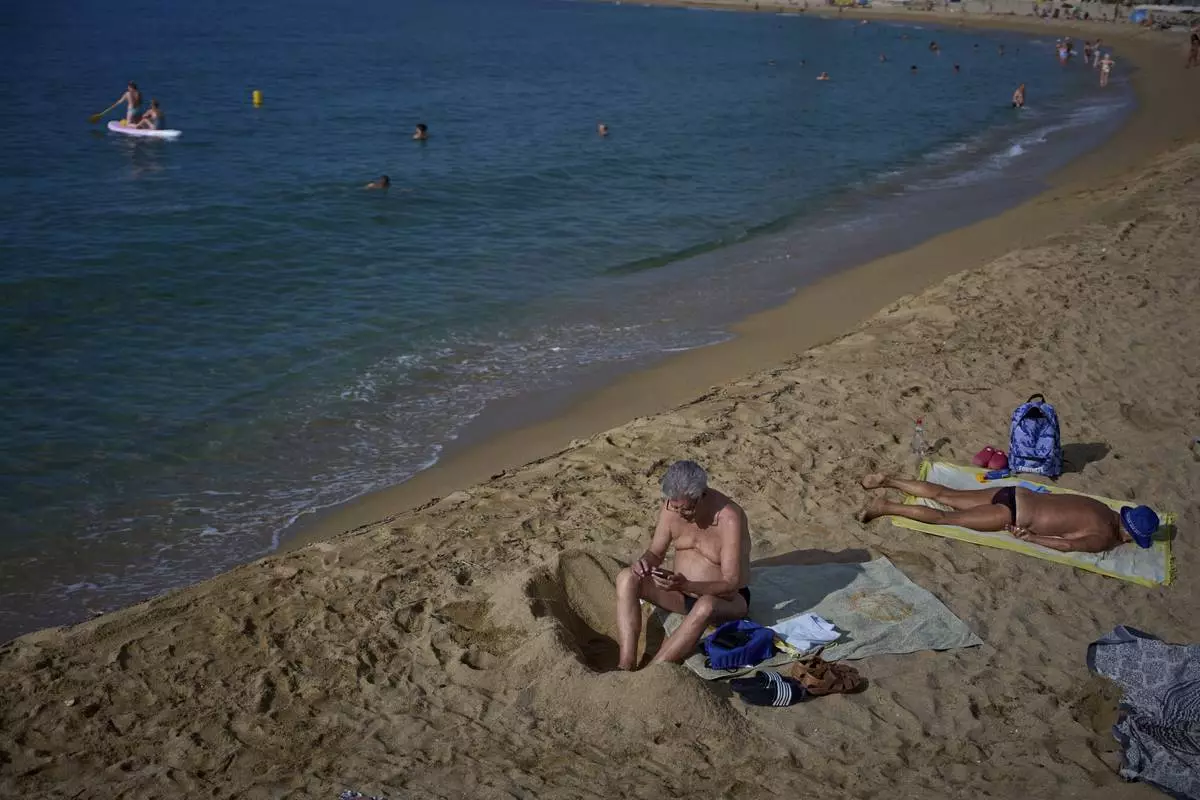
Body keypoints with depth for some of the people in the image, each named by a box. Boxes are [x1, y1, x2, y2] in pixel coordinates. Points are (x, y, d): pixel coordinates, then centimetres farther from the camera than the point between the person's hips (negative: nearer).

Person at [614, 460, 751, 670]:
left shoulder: (730, 518, -26)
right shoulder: (672, 506, -9)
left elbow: (731, 584, -27)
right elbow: (656, 552, 4)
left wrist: (685, 585, -42)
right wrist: (644, 562, -21)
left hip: (727, 599, -6)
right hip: (682, 592, 6)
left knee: (705, 606, -41)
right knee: (627, 578, -17)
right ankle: (625, 666, -27)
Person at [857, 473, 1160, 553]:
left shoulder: (1104, 509, 11)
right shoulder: (1104, 537, -14)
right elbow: (1068, 545, -26)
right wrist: (1028, 538, -18)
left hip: (1016, 494, 7)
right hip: (1013, 514, -7)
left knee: (944, 496, 9)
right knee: (947, 518, -5)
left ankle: (887, 481, 11)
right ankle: (886, 507, -7)